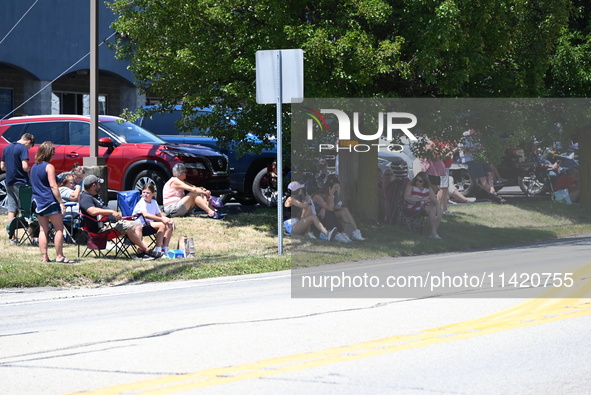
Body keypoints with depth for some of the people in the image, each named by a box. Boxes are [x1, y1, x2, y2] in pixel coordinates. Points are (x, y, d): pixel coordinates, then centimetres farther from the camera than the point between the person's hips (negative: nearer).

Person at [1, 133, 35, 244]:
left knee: (11, 211, 8)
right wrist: (31, 170, 0)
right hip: (21, 183, -7)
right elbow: (25, 167, -20)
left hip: (9, 183, 7)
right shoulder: (23, 148, -11)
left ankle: (12, 237, 8)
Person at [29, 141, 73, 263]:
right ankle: (59, 256, -4)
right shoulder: (49, 167, -11)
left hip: (38, 202, 8)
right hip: (50, 201, -8)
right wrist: (61, 202, -13)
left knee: (43, 230, 9)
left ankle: (44, 257, 6)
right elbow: (53, 186, -15)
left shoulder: (34, 167, 13)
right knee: (59, 229, -1)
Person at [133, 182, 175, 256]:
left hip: (150, 224, 8)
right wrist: (161, 220, -42)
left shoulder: (154, 202, 12)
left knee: (169, 226, -5)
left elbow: (160, 215, 16)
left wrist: (169, 220, -6)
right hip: (141, 225, -8)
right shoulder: (141, 203, -14)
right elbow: (145, 214, -33)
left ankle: (165, 250, -7)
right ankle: (158, 251, -30)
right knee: (162, 225, -27)